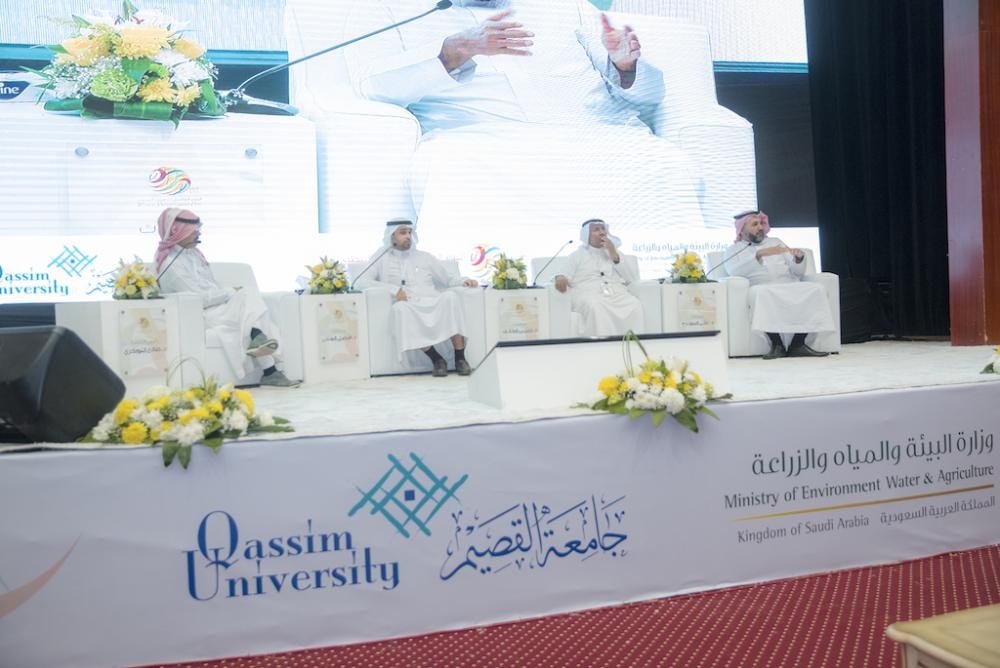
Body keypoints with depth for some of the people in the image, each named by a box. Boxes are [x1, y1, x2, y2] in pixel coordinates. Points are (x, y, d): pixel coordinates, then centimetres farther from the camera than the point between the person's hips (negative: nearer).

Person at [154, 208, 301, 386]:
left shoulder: (191, 253, 15)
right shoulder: (172, 265, -14)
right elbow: (201, 299, -19)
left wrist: (228, 292, 0)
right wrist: (230, 292, -10)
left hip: (214, 306, 9)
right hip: (199, 317, -9)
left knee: (248, 296, -15)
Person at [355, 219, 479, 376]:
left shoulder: (425, 257, 23)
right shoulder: (382, 258, 17)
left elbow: (449, 279, 24)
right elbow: (360, 282, 5)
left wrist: (464, 281, 0)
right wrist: (393, 289, -7)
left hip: (433, 305, 2)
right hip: (408, 308, -1)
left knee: (450, 297, -32)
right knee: (400, 308, -37)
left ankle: (460, 359, -28)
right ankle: (437, 359, -30)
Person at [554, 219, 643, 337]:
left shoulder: (615, 252, 28)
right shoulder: (576, 255, 21)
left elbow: (632, 280, 16)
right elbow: (567, 278, 8)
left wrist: (615, 256, 6)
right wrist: (561, 278, -18)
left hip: (618, 294, 2)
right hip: (588, 294, -2)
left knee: (635, 306, -31)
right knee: (595, 307, -39)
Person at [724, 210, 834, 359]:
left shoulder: (775, 242, 28)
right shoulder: (734, 249, 16)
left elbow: (798, 273, 21)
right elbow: (734, 270, -10)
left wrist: (798, 259, -2)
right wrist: (760, 254, -20)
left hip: (790, 288, 4)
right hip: (764, 291, -4)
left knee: (817, 289, -24)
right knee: (759, 291, -38)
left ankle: (798, 343, -25)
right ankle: (777, 344, -31)